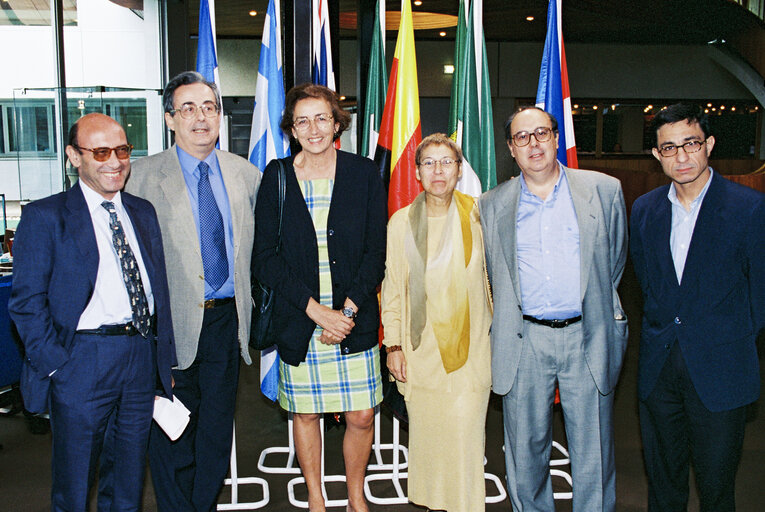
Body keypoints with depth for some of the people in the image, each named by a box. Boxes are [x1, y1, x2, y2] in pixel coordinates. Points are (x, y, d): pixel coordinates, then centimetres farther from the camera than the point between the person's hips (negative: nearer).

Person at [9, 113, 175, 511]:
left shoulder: (143, 213, 12)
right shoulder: (45, 217, -4)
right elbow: (27, 302, -6)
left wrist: (165, 360, 9)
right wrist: (55, 366, -12)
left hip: (143, 360, 5)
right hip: (82, 363, -4)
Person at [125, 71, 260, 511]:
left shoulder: (247, 175, 7)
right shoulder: (147, 175, -3)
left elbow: (256, 247, 16)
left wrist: (250, 306, 11)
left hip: (227, 319, 3)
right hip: (174, 322, -3)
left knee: (218, 428, 14)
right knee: (172, 432, 8)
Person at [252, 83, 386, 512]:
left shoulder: (364, 174, 1)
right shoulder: (277, 177, 0)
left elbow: (376, 252, 0)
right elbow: (264, 257, -3)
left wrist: (348, 309, -12)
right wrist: (316, 309, -12)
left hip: (355, 319, 0)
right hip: (297, 322, 0)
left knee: (361, 417, 5)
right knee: (305, 413, 11)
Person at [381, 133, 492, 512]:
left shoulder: (477, 215, 0)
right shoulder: (402, 222, 2)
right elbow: (393, 287, 5)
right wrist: (393, 344, 1)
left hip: (469, 348, -1)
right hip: (421, 349, 1)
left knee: (464, 435, -2)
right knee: (426, 434, 8)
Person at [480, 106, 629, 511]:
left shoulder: (604, 190, 4)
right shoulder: (492, 205, 7)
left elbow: (615, 258, 15)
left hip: (587, 337, -1)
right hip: (523, 341, 1)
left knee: (593, 454, 7)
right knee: (525, 451, 11)